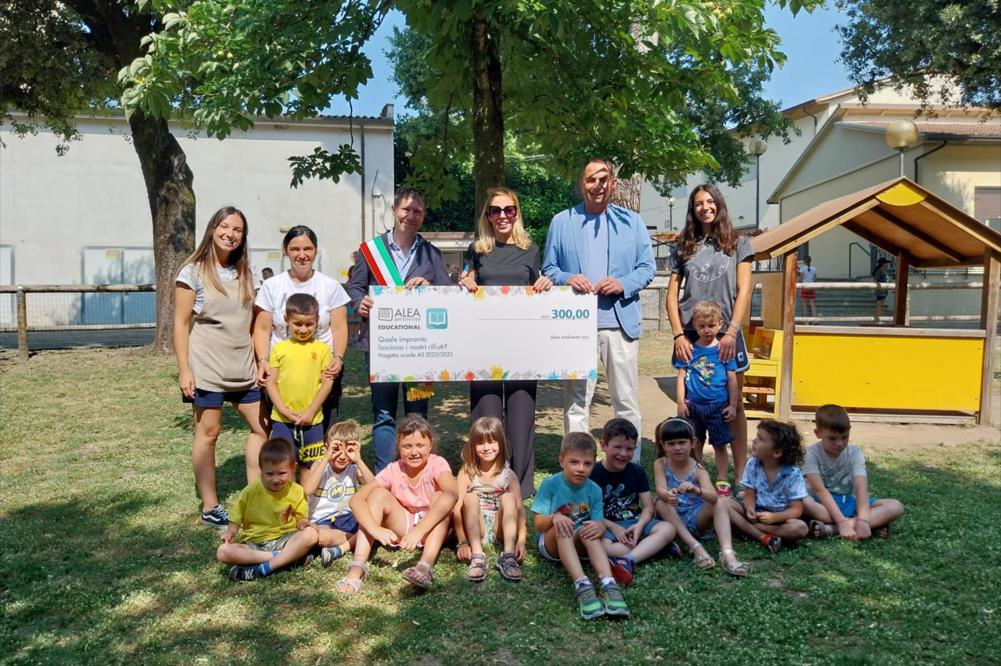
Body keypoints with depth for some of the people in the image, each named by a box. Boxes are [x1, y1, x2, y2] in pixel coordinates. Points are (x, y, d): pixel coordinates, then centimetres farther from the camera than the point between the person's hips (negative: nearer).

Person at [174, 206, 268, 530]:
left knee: (262, 427, 7)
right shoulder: (193, 271, -4)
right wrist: (184, 370, -12)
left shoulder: (245, 273, 11)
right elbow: (181, 324, -6)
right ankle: (210, 507, 11)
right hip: (207, 366, -6)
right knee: (208, 433, 0)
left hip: (243, 367, 6)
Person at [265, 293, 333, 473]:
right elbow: (271, 382, 2)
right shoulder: (279, 349, 2)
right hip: (282, 419, 0)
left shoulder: (322, 349, 0)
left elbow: (327, 382, -1)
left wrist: (310, 411, -8)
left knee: (308, 465, 11)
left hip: (312, 420, 0)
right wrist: (283, 410, -9)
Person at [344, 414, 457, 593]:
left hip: (433, 530, -2)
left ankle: (426, 565, -48)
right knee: (379, 494, -21)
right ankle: (358, 566, -32)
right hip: (403, 528, 2)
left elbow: (451, 494, -42)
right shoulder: (393, 470, -12)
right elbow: (356, 499, -24)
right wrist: (376, 529, -43)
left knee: (439, 497, -30)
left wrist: (419, 531, -53)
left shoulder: (437, 464, -19)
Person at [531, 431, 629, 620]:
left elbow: (599, 523, -9)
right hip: (550, 542, -2)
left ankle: (608, 585, -47)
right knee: (561, 528, -35)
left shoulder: (594, 490, -4)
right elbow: (538, 524, -14)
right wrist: (554, 518, -37)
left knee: (590, 530, -31)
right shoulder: (550, 484, -12)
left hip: (579, 544, 2)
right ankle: (582, 586, -51)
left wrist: (600, 527, -35)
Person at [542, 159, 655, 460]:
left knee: (627, 401, 5)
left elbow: (648, 267, 8)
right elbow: (548, 269, 10)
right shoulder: (561, 222, 10)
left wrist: (624, 284, -12)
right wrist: (567, 278, -12)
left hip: (621, 322, 0)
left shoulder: (632, 221, 11)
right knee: (576, 401, 4)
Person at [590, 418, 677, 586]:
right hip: (607, 526, -3)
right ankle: (655, 546, -27)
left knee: (668, 528, -23)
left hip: (635, 523, 4)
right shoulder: (593, 474, -7)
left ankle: (627, 561, -38)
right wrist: (612, 527, -21)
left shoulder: (637, 471, 4)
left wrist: (640, 525, -19)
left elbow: (648, 507, 1)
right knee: (601, 546, -37)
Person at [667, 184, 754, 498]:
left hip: (726, 334, -1)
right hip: (691, 336, 2)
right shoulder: (683, 247, 11)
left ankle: (740, 477, 9)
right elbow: (672, 294, 7)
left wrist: (732, 331, -12)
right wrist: (678, 335, -4)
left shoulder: (738, 243, 7)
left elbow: (744, 292, 0)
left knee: (733, 407, 3)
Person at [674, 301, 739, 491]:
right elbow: (681, 376, 3)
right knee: (695, 443, 11)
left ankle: (722, 480, 18)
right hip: (693, 405, 1)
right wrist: (681, 402, -1)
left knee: (719, 445, 8)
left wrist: (732, 405, 0)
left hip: (717, 406, -1)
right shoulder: (689, 349, 1)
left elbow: (732, 379, 2)